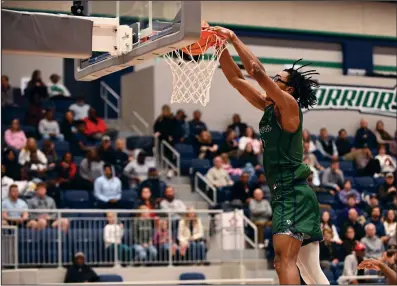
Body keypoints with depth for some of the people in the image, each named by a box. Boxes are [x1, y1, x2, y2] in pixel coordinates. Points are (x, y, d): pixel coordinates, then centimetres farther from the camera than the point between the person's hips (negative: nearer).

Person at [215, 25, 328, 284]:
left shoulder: (289, 106, -7)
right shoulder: (268, 107, 15)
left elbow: (257, 71, -18)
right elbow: (236, 78, 14)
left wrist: (234, 38, -10)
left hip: (294, 194, -10)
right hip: (285, 195, 10)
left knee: (284, 260, -20)